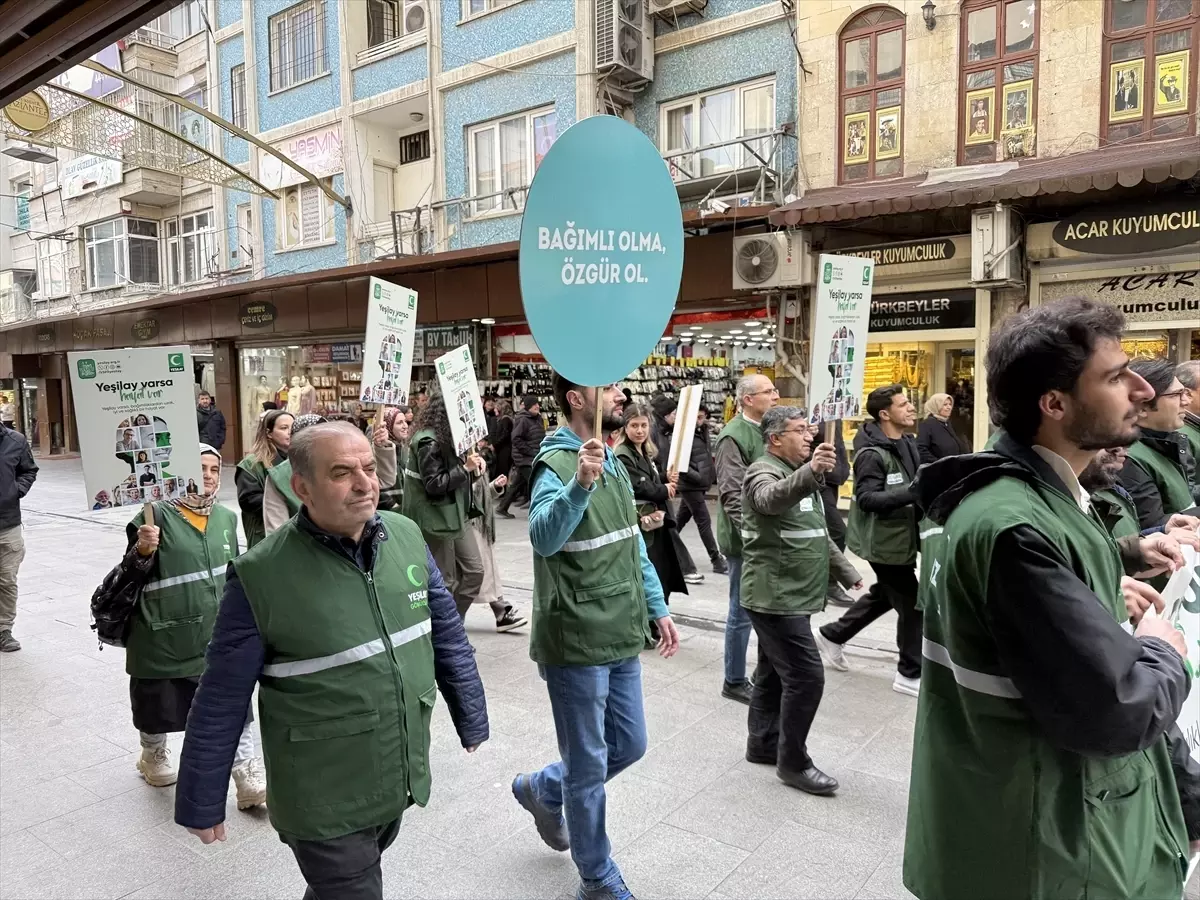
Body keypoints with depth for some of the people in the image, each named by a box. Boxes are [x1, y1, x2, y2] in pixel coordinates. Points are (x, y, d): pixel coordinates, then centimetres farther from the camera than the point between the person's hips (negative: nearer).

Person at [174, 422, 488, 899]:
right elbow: (221, 703, -11)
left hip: (400, 780, 5)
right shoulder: (263, 575, -20)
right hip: (323, 803, -5)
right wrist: (202, 804, -3)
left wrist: (471, 717, 10)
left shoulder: (406, 537, -7)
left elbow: (447, 633, 4)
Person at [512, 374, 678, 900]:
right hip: (576, 643, -8)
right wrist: (579, 485, -49)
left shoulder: (612, 461, 10)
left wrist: (656, 607, 14)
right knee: (590, 765, 8)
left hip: (621, 638, 8)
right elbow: (543, 539, -34)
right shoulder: (556, 464, -16)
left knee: (629, 745, 20)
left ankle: (541, 789, 43)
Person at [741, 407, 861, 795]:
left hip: (790, 596, 10)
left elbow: (818, 534, 24)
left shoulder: (797, 475, 17)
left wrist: (848, 572, 20)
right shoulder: (764, 472, -14)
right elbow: (772, 499, -40)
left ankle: (763, 744, 29)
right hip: (776, 597, -10)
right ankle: (793, 762, 4)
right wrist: (811, 472, -57)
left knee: (774, 672, 17)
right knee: (806, 675, -8)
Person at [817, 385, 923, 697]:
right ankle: (910, 674, 15)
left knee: (884, 594, 24)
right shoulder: (872, 454, -21)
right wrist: (913, 492, -34)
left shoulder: (908, 444, 7)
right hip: (884, 540, -10)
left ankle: (832, 635, 39)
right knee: (912, 604, -1)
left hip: (901, 535, 10)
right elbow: (867, 498, -27)